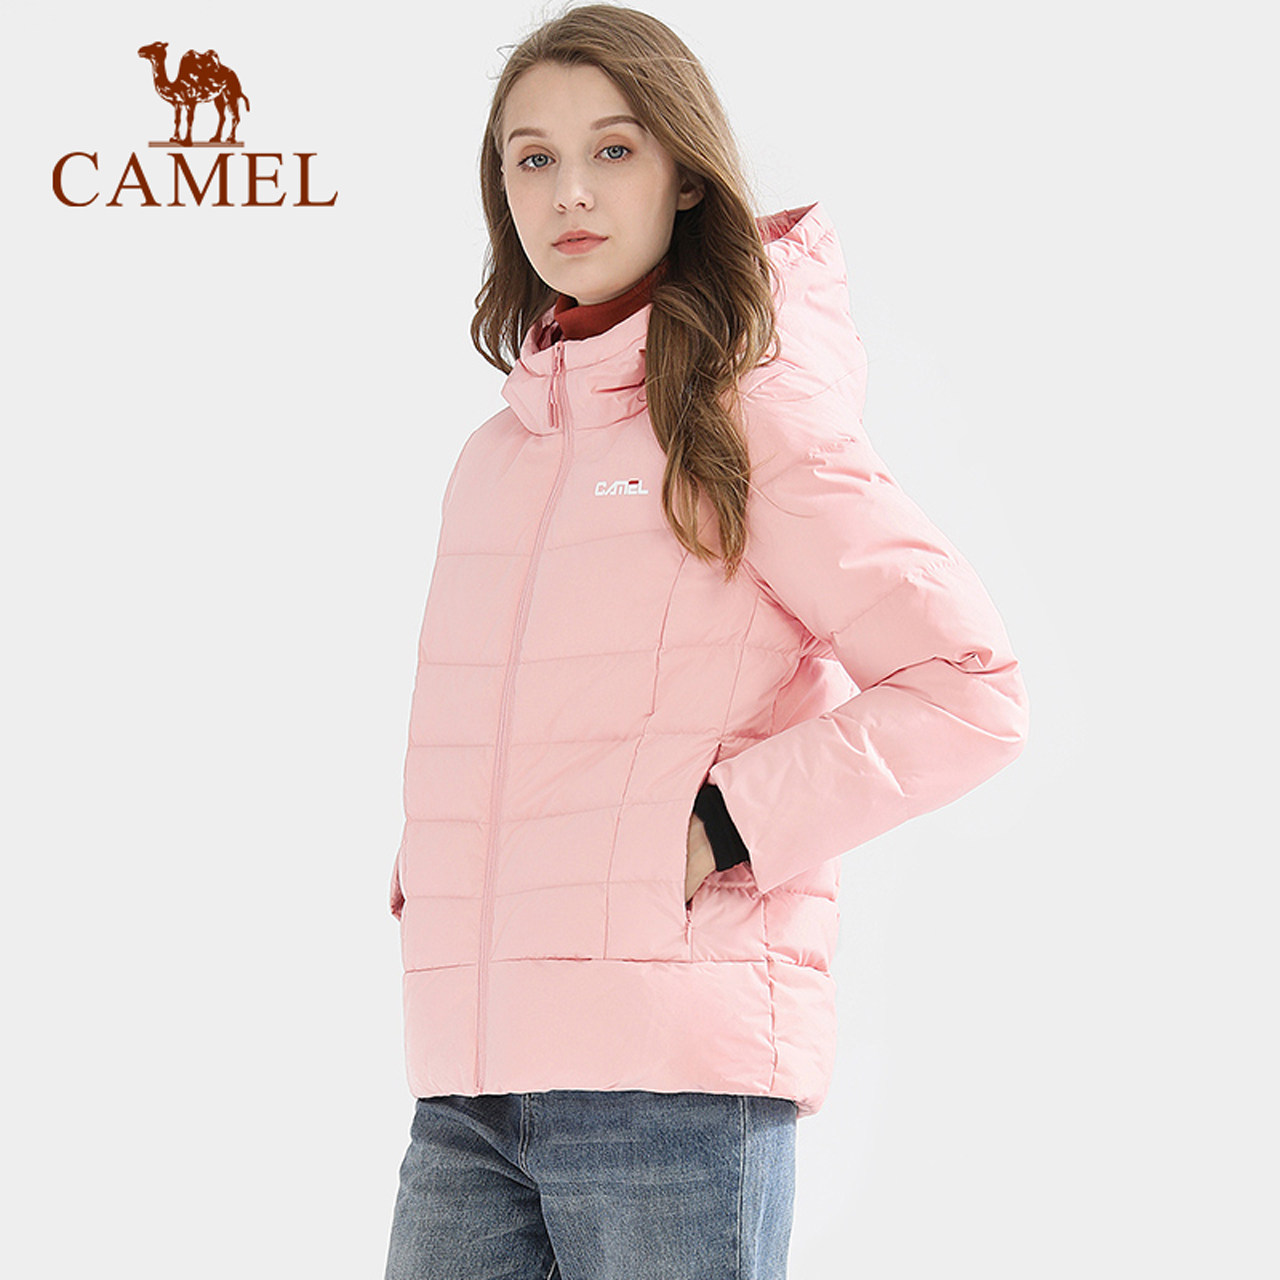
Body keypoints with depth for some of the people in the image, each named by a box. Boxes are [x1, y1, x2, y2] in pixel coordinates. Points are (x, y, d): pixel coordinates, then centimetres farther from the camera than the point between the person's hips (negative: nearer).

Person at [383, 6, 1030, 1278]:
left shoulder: (756, 413, -2)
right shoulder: (495, 454, 17)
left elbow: (967, 687, -6)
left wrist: (719, 828, -12)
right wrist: (426, 848, 13)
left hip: (678, 1073, -6)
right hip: (469, 1078, 6)